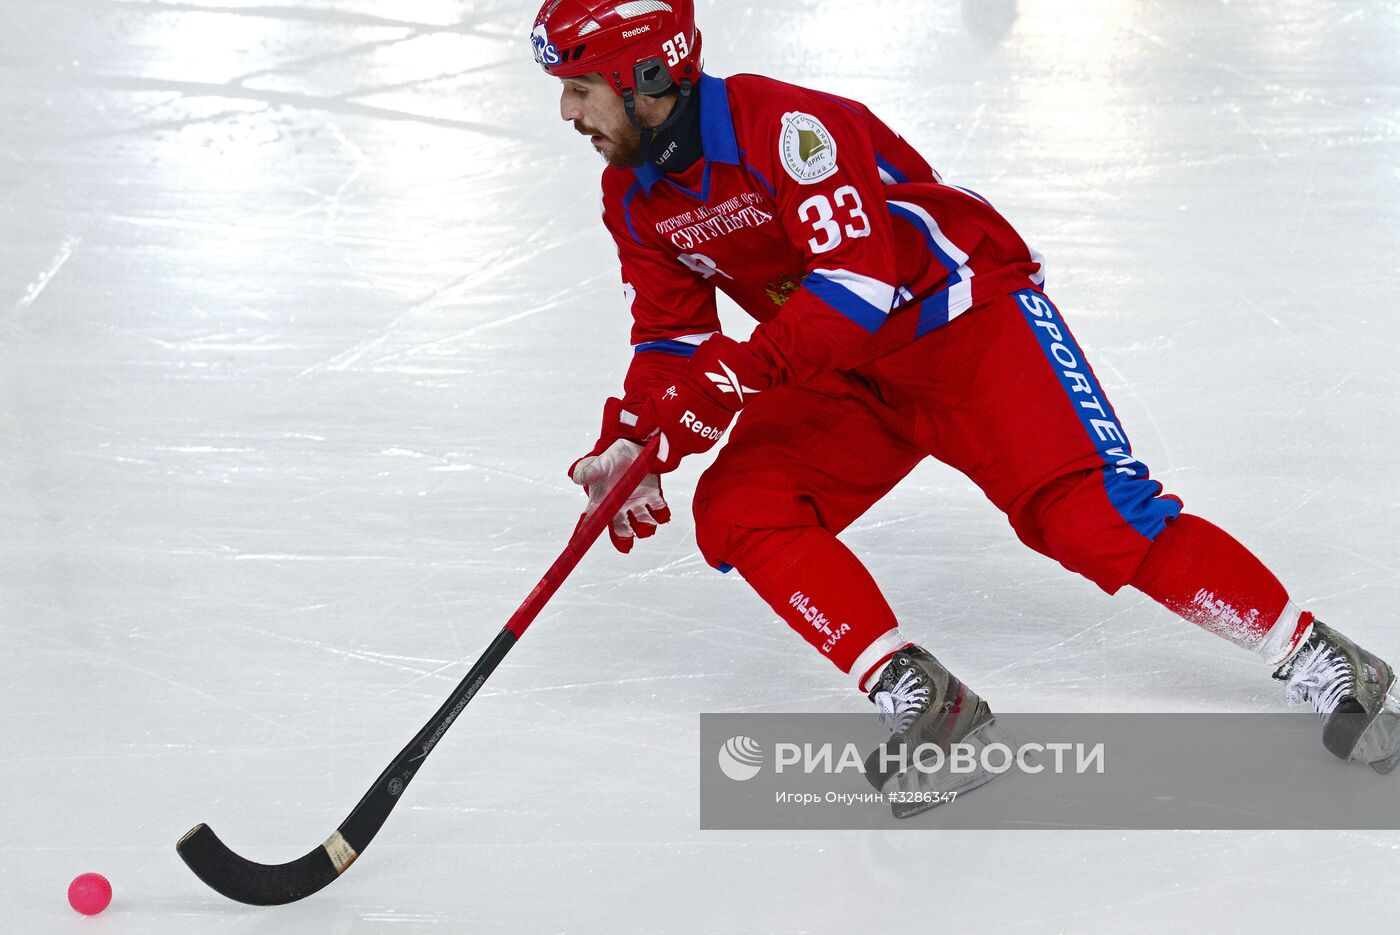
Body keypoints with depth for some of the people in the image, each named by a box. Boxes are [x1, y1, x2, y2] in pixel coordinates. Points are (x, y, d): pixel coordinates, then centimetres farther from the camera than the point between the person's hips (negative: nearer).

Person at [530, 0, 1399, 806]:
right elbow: (671, 334, 7)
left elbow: (859, 278, -32)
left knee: (1086, 513, -21)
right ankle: (922, 703, -19)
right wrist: (628, 442, -10)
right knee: (738, 508, -16)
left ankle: (1327, 667, -11)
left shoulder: (781, 123, -26)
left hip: (965, 316, -7)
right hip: (843, 376, 8)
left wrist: (735, 373, -37)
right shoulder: (633, 198, 0)